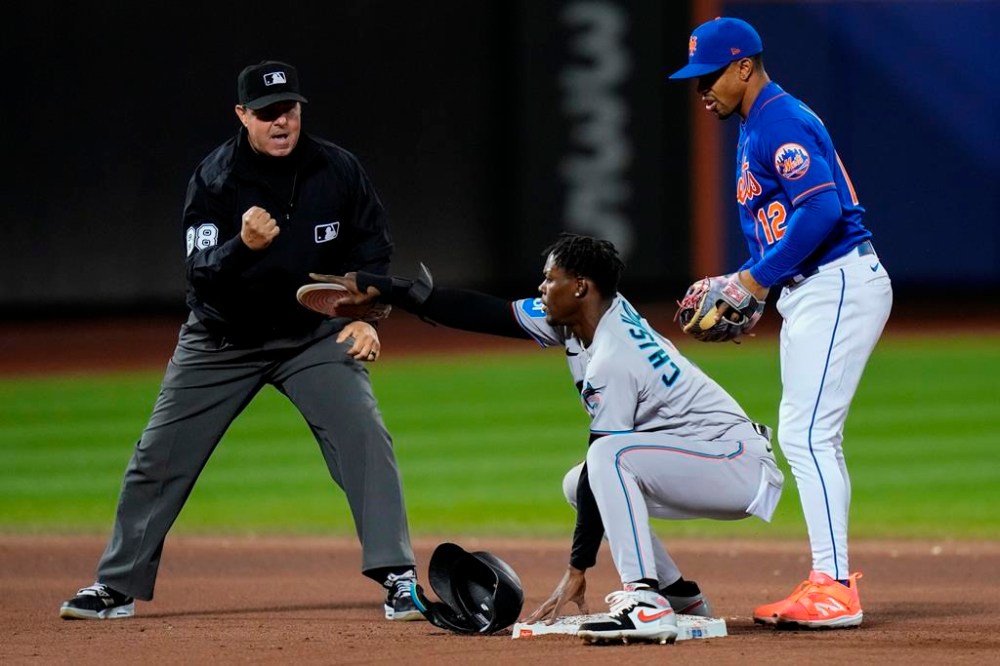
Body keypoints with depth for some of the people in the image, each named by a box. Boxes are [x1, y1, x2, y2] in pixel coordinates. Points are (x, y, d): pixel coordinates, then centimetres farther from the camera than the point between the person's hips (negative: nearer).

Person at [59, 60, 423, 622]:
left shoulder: (338, 170, -10)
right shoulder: (215, 179, -16)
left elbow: (372, 250, 2)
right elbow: (202, 272, -23)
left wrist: (365, 316, -12)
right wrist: (244, 245, -43)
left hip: (315, 334, 0)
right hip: (223, 340, 0)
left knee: (365, 438, -18)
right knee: (159, 457, 2)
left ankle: (397, 577, -13)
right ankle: (117, 588, 15)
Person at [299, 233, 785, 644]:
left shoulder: (612, 361, -23)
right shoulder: (581, 318, 3)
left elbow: (603, 463, -22)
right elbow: (486, 314, 6)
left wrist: (578, 570, -18)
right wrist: (379, 290, 7)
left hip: (740, 466, -11)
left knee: (608, 461, -31)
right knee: (579, 485, 21)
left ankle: (643, 603, -36)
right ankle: (680, 597, 20)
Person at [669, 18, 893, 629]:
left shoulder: (782, 122, -14)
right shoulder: (756, 129, 19)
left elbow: (822, 208, -25)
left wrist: (757, 279, -20)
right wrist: (743, 289, 10)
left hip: (840, 287, -11)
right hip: (807, 293, 11)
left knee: (807, 433, -15)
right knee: (808, 437, 12)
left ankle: (833, 588, -17)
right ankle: (831, 584, 16)